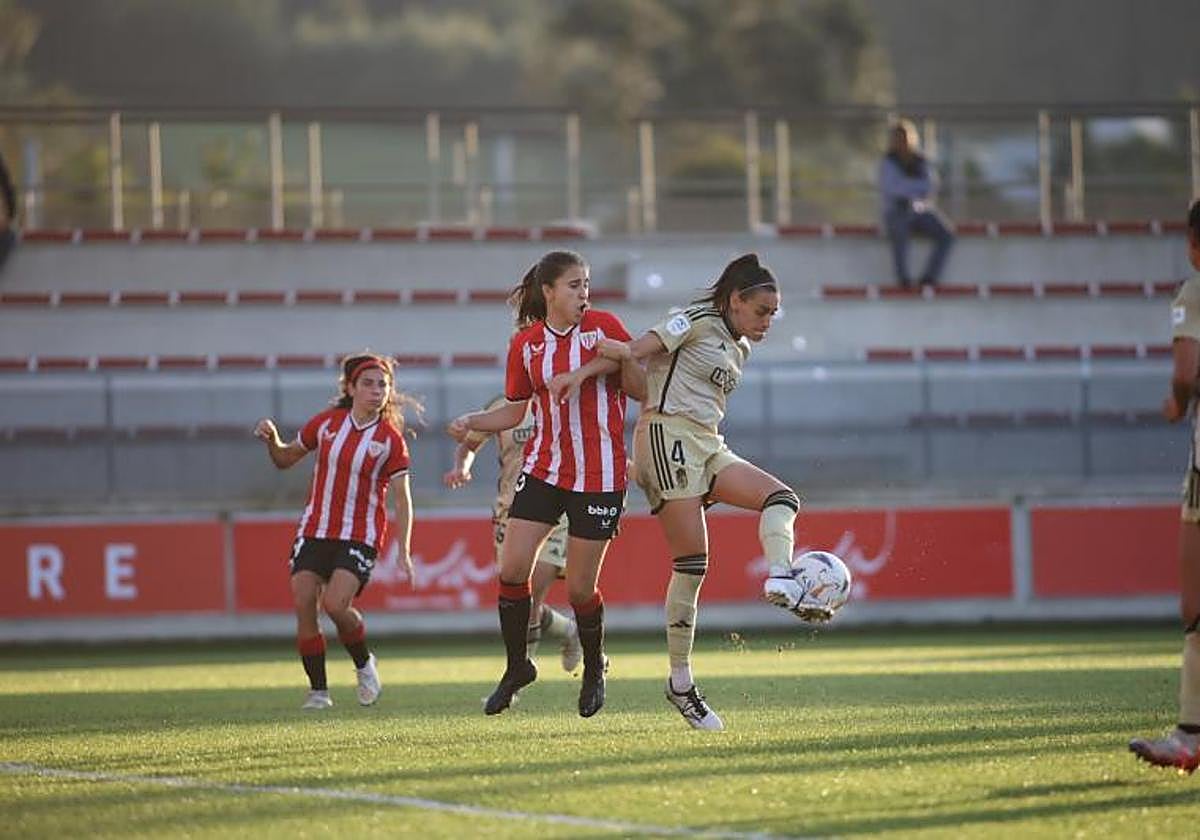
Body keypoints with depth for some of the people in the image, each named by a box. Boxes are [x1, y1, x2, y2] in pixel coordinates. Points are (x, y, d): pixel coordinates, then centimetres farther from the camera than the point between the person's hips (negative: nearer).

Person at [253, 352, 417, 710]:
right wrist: (272, 441, -6)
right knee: (303, 604, -9)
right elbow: (286, 459, 16)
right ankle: (318, 690, 3)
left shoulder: (390, 439, -5)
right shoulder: (326, 423, 3)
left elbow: (402, 499, -4)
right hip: (314, 530, 3)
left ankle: (364, 663, 8)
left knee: (335, 604, -21)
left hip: (360, 536, -3)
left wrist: (404, 551, -11)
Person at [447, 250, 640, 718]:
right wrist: (472, 424, -4)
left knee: (580, 588, -1)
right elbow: (515, 411, 13)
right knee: (512, 568, -8)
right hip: (544, 467, 3)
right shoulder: (526, 343, 4)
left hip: (599, 476, -3)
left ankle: (594, 670, 24)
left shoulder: (603, 327, -4)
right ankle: (517, 667, 11)